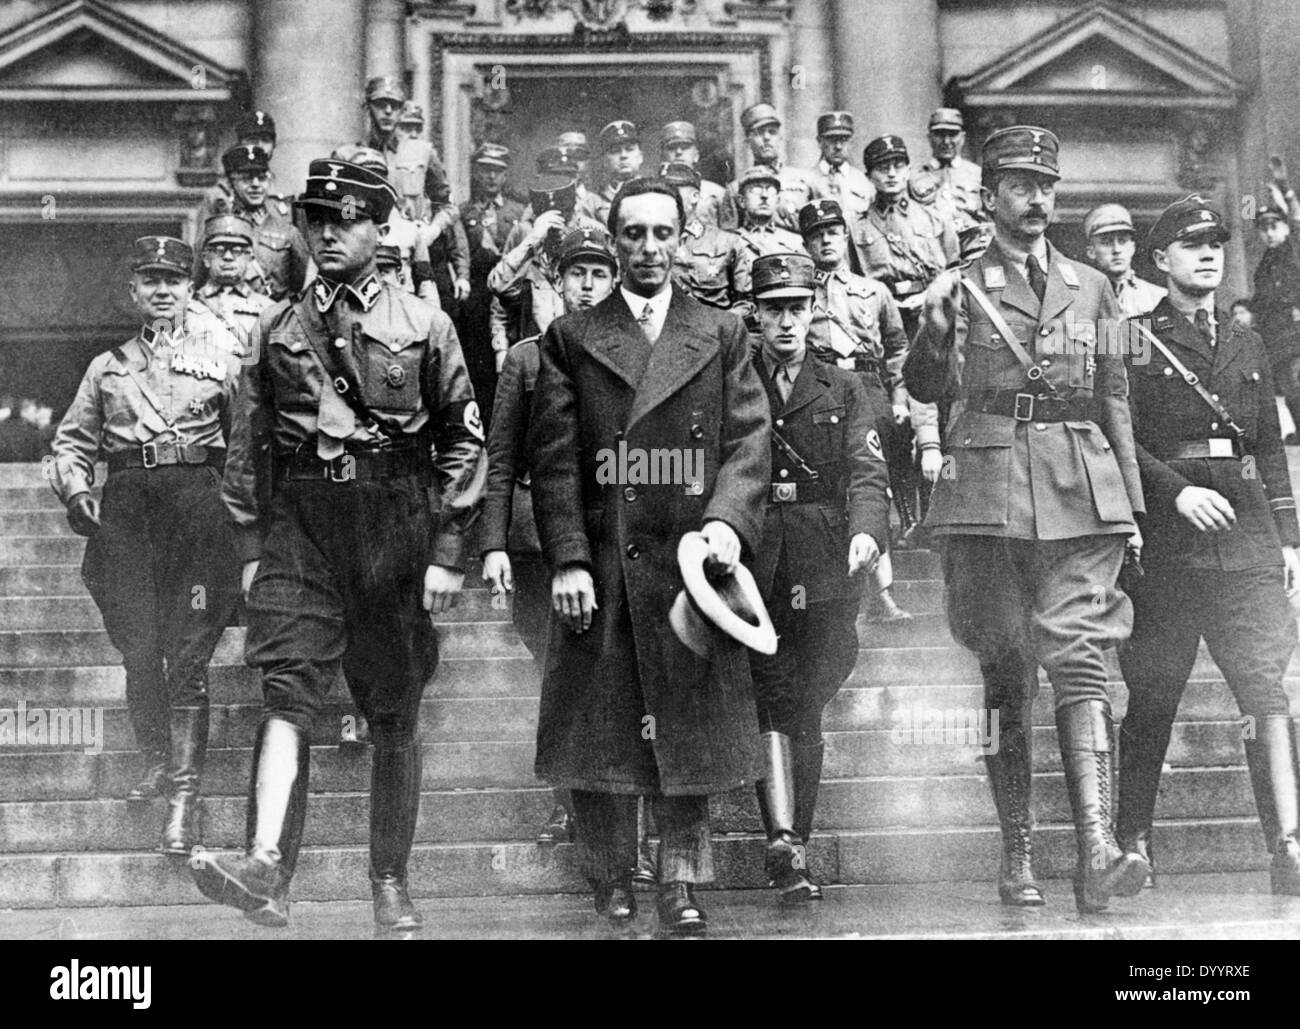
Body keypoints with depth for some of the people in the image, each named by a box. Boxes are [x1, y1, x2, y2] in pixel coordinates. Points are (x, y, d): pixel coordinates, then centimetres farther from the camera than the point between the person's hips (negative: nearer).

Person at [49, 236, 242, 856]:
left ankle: (185, 793, -8)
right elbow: (72, 441, 16)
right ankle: (157, 763, 23)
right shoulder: (108, 366, 20)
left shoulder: (221, 354, 13)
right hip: (125, 506, 3)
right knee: (137, 651, 3)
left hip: (197, 500, -3)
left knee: (188, 655, -8)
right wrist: (75, 491, -4)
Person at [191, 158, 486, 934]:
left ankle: (392, 885, 17)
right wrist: (251, 548, 6)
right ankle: (268, 869, -23)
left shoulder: (423, 326, 4)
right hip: (300, 527, 1)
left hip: (395, 530, -1)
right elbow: (249, 447, 13)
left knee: (395, 720, 7)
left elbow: (464, 442, 3)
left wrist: (446, 553, -3)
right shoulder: (278, 330, 10)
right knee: (288, 693, -15)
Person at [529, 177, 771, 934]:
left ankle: (683, 884, 13)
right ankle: (611, 887, 15)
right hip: (600, 568, 0)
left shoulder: (723, 334, 12)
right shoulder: (570, 338, 9)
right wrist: (568, 559, -9)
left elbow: (750, 443, 3)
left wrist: (728, 519, -15)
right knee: (599, 730, 3)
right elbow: (555, 460, 2)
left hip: (692, 565, 1)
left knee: (692, 726, 3)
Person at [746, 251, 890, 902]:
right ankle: (784, 841, -15)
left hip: (824, 567, 1)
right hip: (751, 564, -1)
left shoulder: (843, 391, 12)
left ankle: (792, 843, 11)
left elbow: (867, 471, -1)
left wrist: (867, 530, -21)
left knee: (807, 707, 3)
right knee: (773, 696, -10)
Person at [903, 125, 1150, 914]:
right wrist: (934, 327, -17)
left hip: (1082, 493, 1)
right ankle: (1018, 855, 11)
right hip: (989, 487, -1)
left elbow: (1114, 399, 18)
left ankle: (1097, 848, -19)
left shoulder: (1091, 287, 16)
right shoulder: (963, 286, 8)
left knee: (1078, 656, -12)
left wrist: (1133, 502, 14)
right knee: (1005, 670, 3)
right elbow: (928, 389, 2)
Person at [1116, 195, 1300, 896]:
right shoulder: (1136, 339, 4)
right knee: (1151, 699, 3)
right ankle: (1132, 839, 15)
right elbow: (1119, 438, -5)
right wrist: (1177, 490, -17)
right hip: (1165, 541, -3)